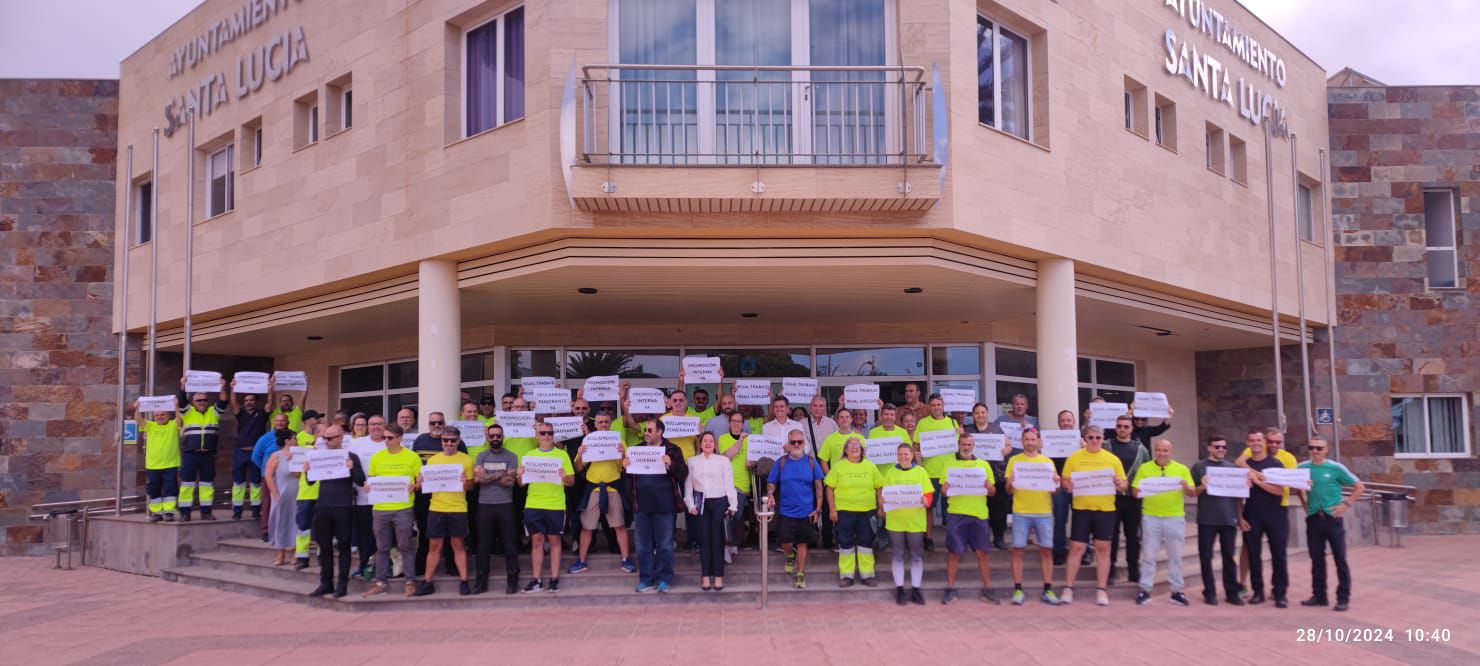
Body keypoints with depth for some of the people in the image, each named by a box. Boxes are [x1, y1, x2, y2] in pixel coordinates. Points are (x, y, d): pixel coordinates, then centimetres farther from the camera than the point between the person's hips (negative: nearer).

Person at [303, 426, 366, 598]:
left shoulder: (351, 457, 0)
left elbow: (361, 481, -4)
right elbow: (311, 482, 16)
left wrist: (351, 469, -21)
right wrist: (307, 471, -4)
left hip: (343, 507, -4)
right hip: (322, 506, 5)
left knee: (343, 545, 1)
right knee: (324, 545, 8)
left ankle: (342, 583, 6)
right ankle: (326, 583, 16)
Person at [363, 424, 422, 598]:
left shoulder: (412, 456, -1)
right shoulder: (376, 457, 9)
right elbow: (371, 480, 16)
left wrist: (413, 487, -18)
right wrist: (368, 486, -5)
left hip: (403, 508, -3)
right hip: (380, 508, 3)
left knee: (406, 546, 2)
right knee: (382, 547, 10)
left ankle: (410, 581, 10)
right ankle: (380, 582, 17)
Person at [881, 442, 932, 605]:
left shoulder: (921, 472, 3)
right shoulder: (890, 472, 5)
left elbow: (929, 494, 0)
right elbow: (883, 493, 6)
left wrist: (926, 501, -20)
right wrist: (882, 501, -15)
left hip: (916, 520, 0)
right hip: (895, 520, 0)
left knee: (916, 556, 6)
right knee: (897, 555, 6)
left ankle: (915, 589, 15)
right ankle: (899, 589, 14)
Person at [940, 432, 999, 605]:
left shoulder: (983, 465, 11)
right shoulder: (949, 465, 9)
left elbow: (993, 491, 10)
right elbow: (943, 490, 7)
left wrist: (988, 486, -12)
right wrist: (944, 489, -15)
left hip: (979, 513, 1)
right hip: (956, 513, -1)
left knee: (982, 552, 2)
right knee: (954, 552, 1)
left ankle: (987, 589, 11)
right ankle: (950, 589, 10)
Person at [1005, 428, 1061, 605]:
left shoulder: (1047, 461, 10)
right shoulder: (1014, 460, 5)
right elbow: (1009, 490, 4)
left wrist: (1056, 483, -12)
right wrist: (1010, 482, -18)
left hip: (1044, 512, 1)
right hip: (1021, 512, -1)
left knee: (1046, 550, 3)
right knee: (1018, 550, -3)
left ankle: (1048, 590, 10)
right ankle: (1018, 590, 4)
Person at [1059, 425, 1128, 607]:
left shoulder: (1112, 459, 5)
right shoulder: (1074, 457, 3)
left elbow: (1123, 485, 6)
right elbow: (1065, 481, 4)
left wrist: (1120, 484, -16)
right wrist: (1068, 485, -18)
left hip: (1106, 509, 1)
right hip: (1082, 508, -1)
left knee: (1103, 549, 5)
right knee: (1076, 548, 0)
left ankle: (1101, 590, 13)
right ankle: (1068, 589, 7)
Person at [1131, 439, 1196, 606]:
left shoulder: (1181, 469, 6)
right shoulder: (1144, 468, 5)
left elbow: (1193, 494, 3)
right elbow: (1135, 491, 3)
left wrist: (1186, 488, -18)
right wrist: (1140, 491, -19)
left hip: (1175, 517, 1)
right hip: (1151, 517, -1)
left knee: (1175, 556, 6)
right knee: (1148, 555, 2)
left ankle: (1177, 591, 15)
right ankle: (1145, 590, 7)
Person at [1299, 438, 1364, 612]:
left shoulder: (1335, 468, -6)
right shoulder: (1303, 468, 3)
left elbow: (1360, 487, -1)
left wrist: (1347, 504, -8)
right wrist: (1305, 504, 2)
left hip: (1332, 518, -3)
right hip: (1313, 518, 3)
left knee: (1340, 559, -1)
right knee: (1317, 559, 9)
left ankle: (1343, 598, 4)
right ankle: (1319, 595, 17)